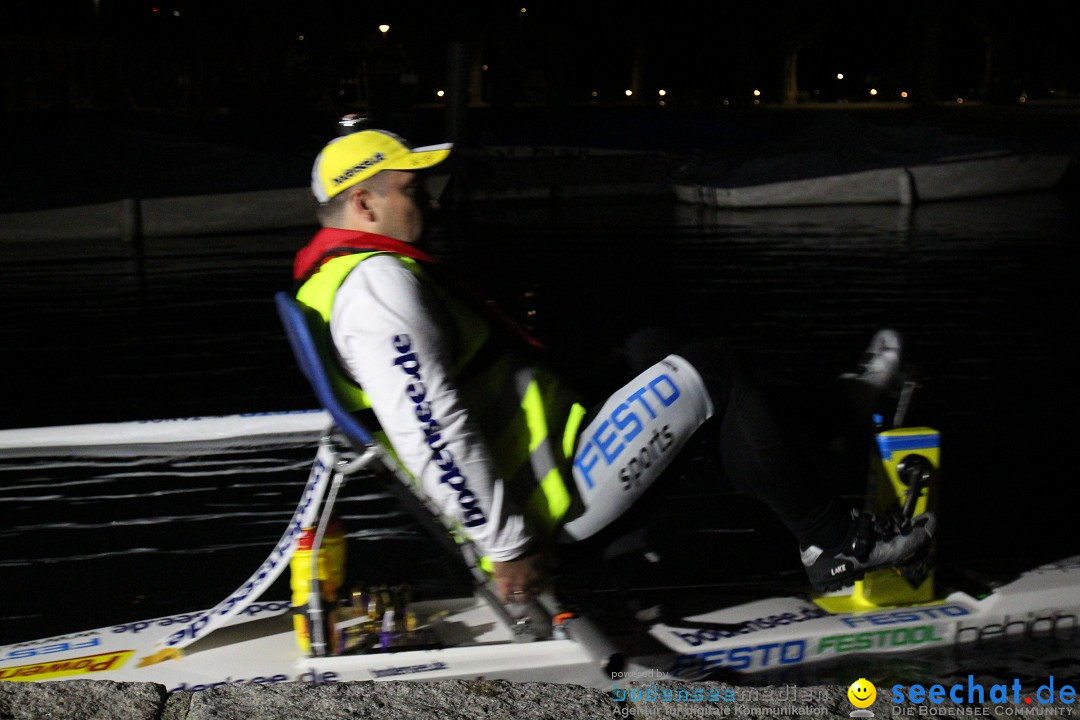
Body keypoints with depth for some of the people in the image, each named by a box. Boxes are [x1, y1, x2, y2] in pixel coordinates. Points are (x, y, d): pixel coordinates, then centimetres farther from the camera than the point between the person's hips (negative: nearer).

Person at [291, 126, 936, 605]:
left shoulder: (344, 274, 15)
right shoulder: (379, 282, -20)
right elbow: (432, 437, -29)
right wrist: (508, 547, -24)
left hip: (545, 460, 11)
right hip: (552, 500, -11)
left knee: (653, 350, 18)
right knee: (708, 375, -7)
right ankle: (834, 543, 3)